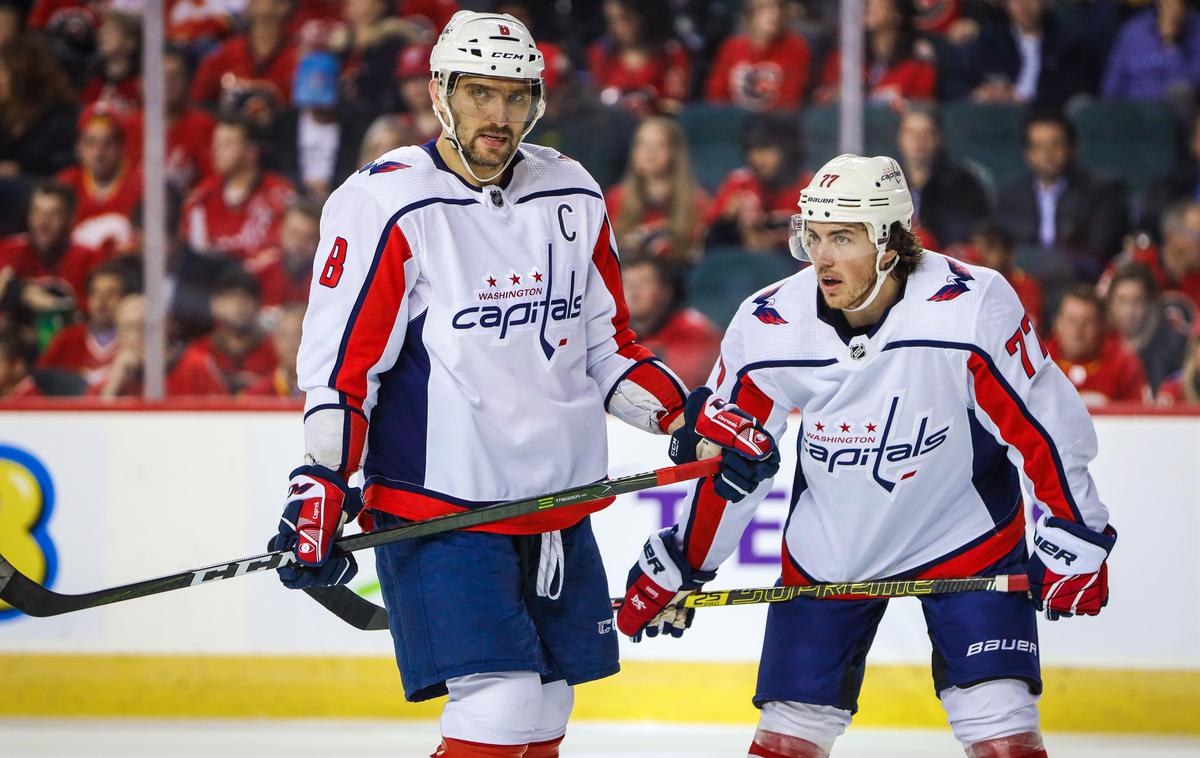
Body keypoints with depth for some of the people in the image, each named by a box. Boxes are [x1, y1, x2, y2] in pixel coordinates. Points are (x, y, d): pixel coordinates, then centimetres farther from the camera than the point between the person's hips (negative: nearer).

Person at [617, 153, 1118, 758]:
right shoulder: (766, 327, -15)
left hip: (966, 541, -2)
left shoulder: (973, 307, -25)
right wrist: (679, 565, 4)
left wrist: (1074, 539, -14)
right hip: (830, 546, 3)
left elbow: (1045, 426, -15)